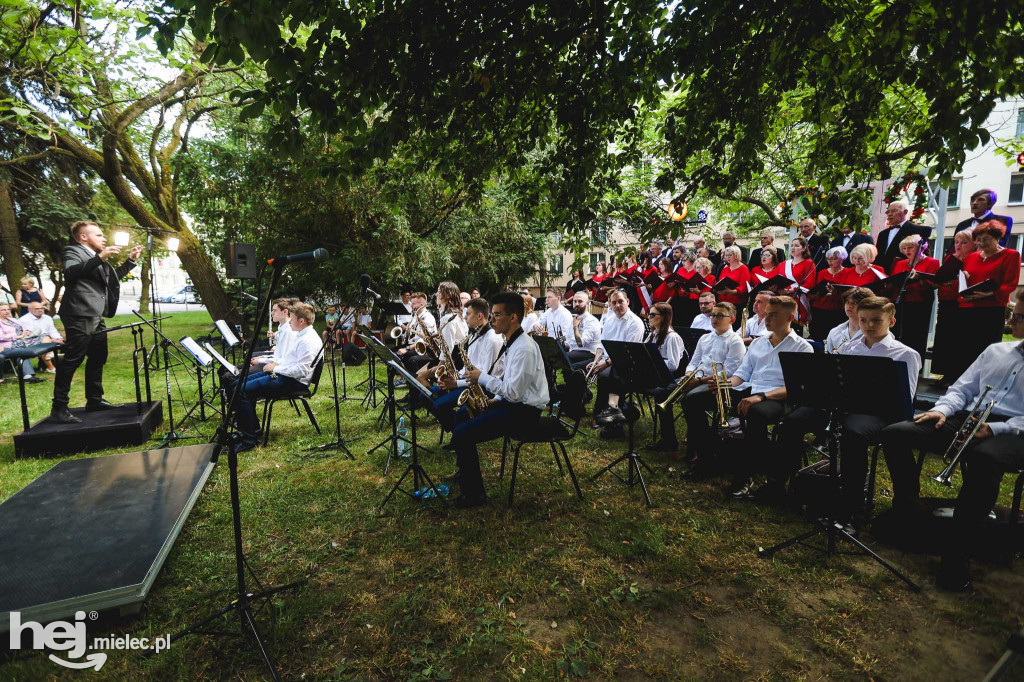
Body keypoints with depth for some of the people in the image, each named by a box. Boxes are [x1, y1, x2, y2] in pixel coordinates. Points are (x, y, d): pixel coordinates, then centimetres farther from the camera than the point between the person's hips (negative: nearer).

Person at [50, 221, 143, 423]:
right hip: (80, 316, -10)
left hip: (96, 317, 10)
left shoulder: (96, 257, 23)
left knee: (97, 358, 15)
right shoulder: (73, 251, -3)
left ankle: (94, 400, 25)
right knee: (72, 360, -11)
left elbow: (114, 276, 37)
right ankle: (59, 408, -7)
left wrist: (131, 260, 27)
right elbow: (70, 272, -24)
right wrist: (100, 258, -29)